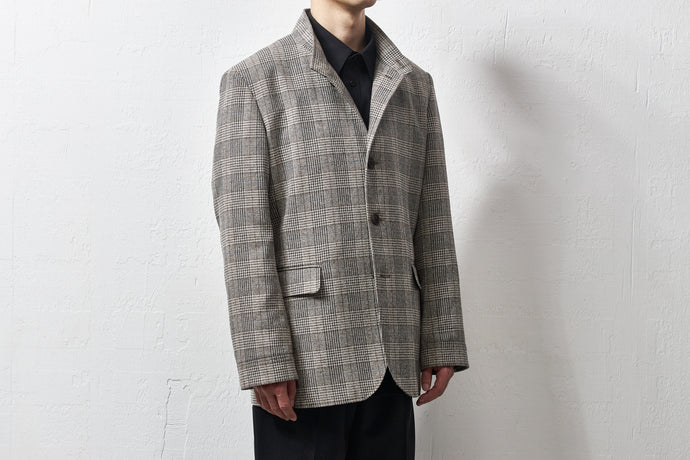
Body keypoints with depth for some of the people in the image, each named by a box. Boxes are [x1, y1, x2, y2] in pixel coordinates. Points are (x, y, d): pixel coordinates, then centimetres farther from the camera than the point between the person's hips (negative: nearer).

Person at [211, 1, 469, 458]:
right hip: (306, 360, -4)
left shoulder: (415, 85, 15)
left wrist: (441, 343, 7)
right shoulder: (252, 81, 0)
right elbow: (243, 230, -7)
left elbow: (433, 225, 12)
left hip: (391, 363, 4)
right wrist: (266, 362, -13)